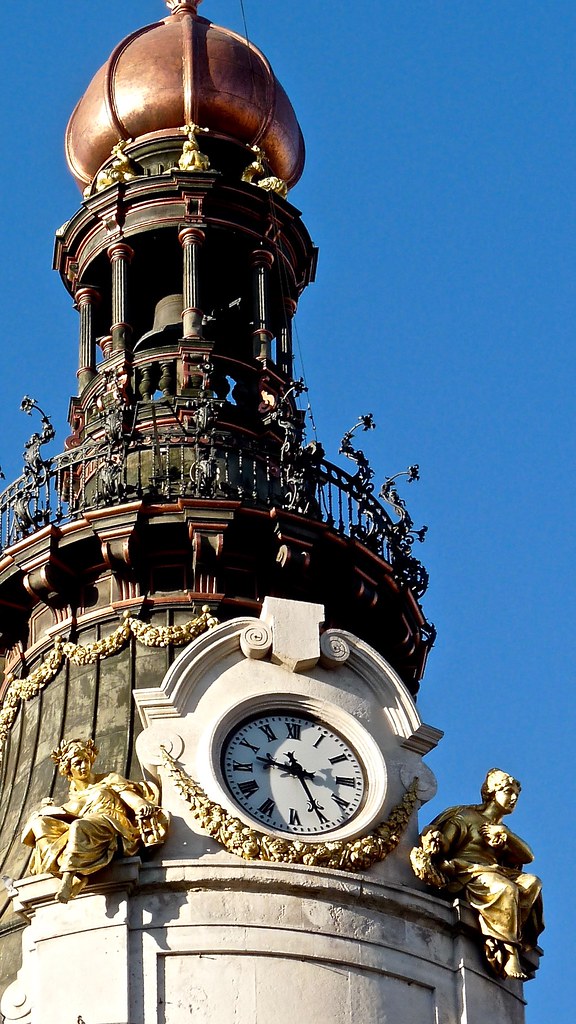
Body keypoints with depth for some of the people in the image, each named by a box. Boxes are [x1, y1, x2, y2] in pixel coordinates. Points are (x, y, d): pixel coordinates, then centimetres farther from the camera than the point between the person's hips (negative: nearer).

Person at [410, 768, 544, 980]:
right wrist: (432, 845, -26)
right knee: (505, 889, -36)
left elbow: (527, 856, 16)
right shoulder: (466, 817, 13)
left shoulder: (501, 830, 31)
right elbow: (442, 843, -1)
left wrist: (505, 835, 0)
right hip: (466, 873, -6)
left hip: (494, 873, 6)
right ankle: (510, 955, -40)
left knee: (532, 883, -23)